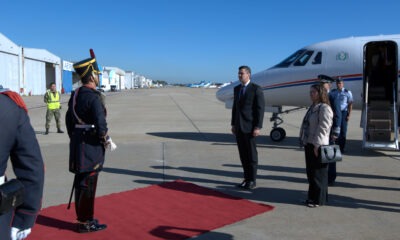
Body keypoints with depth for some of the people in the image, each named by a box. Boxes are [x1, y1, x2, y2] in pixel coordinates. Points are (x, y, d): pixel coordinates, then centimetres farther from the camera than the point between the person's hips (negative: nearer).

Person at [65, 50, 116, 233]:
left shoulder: (74, 95, 9)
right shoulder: (94, 97, -18)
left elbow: (69, 119, 16)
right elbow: (100, 123, -23)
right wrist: (107, 141, -8)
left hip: (77, 144, 9)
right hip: (91, 146, -9)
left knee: (80, 182, 17)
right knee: (88, 184, 0)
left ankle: (83, 217, 30)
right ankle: (85, 223, 10)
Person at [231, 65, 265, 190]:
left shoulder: (256, 89, -7)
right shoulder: (237, 89, 13)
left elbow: (260, 109, -11)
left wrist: (258, 127, -16)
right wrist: (233, 124, 13)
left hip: (249, 127, -6)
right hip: (239, 127, 6)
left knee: (251, 154, 1)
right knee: (243, 155, 10)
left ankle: (252, 180, 10)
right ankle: (246, 178, 19)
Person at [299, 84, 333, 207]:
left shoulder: (324, 108, -13)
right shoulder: (312, 107, 16)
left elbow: (323, 128, -19)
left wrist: (317, 145, -22)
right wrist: (303, 140, 15)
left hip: (318, 146, -9)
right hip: (309, 144, 9)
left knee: (318, 173, 0)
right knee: (310, 172, 15)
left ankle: (318, 199, 10)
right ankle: (312, 196, 26)